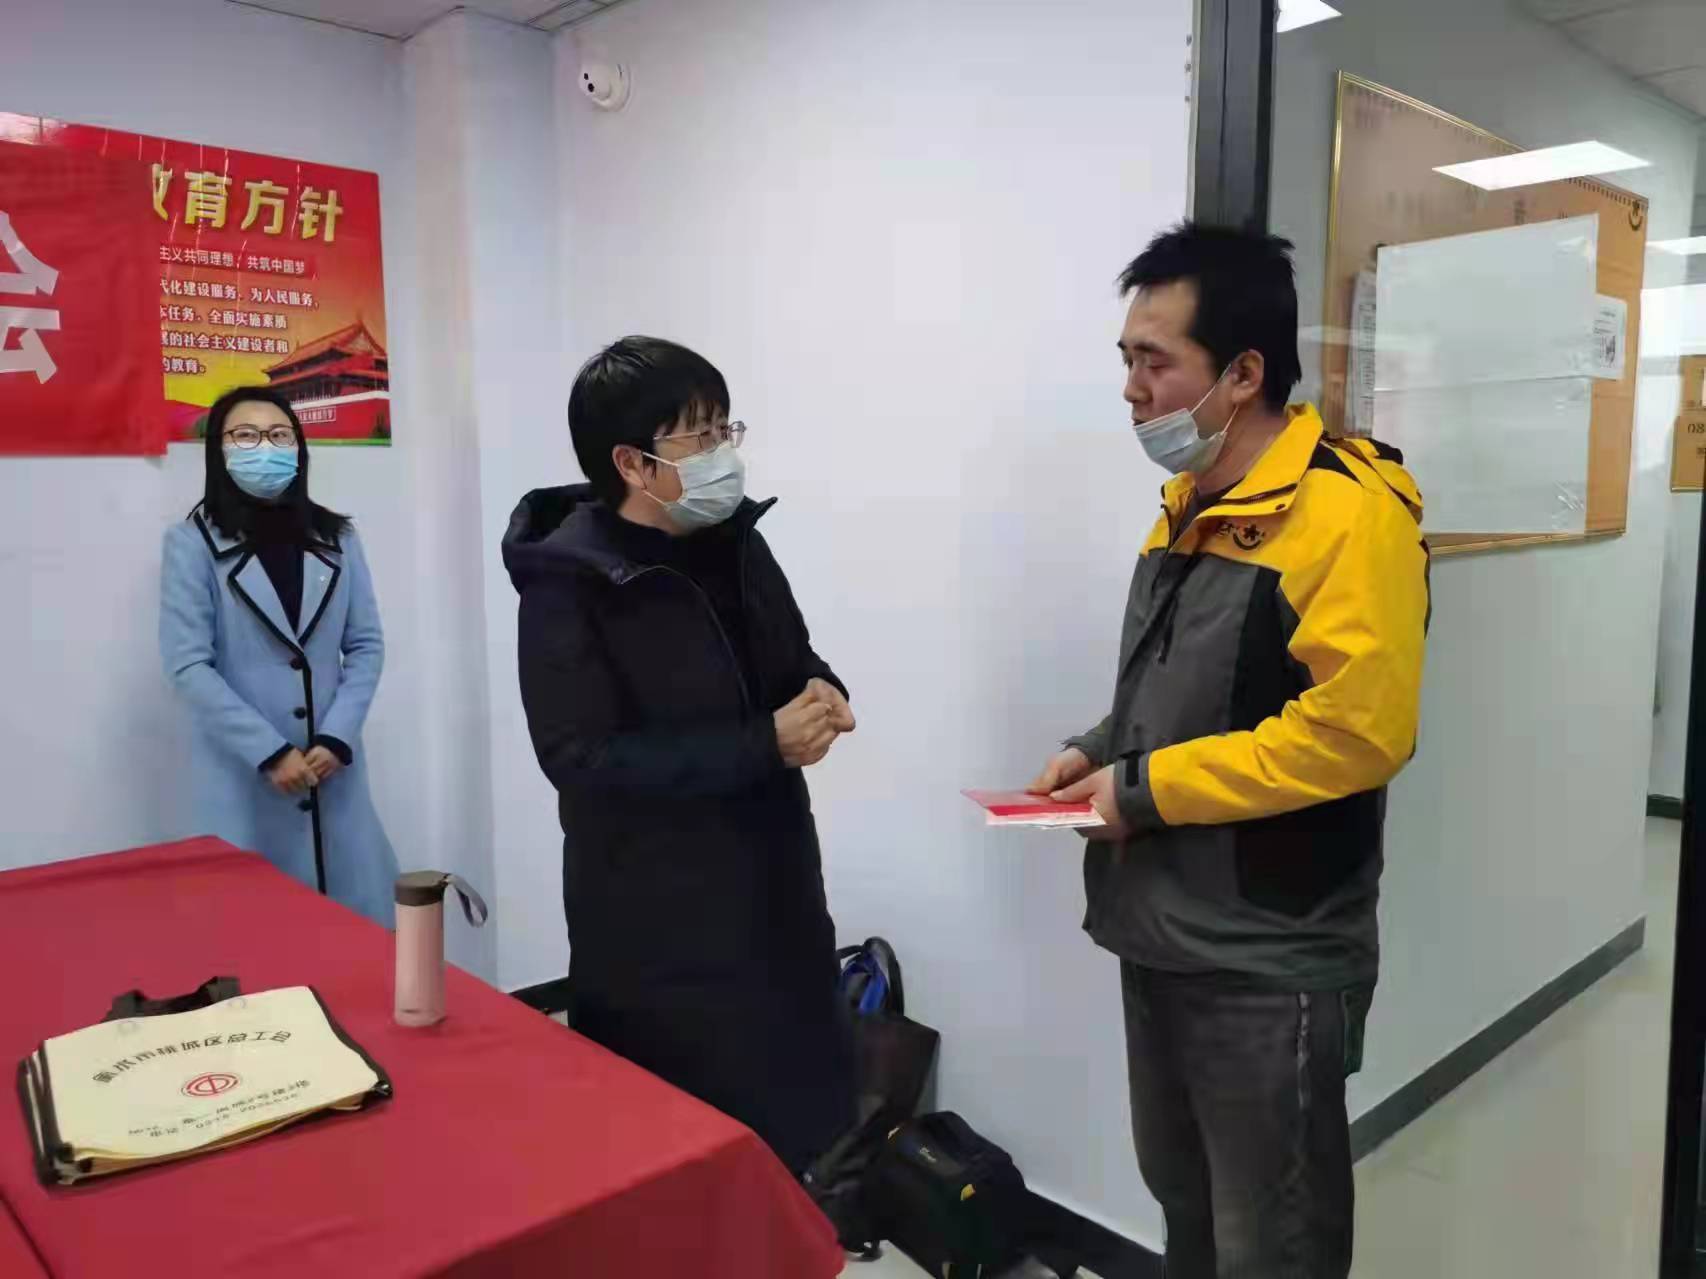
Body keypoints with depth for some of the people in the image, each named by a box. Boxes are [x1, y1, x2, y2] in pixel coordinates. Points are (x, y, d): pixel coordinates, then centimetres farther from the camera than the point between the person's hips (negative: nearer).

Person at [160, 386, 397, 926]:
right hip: (241, 774, -3)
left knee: (358, 918, 6)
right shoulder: (192, 543, -3)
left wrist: (335, 740, -7)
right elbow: (187, 666, -8)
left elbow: (366, 645, 5)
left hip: (332, 765, 3)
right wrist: (270, 753, -13)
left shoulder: (336, 539, 8)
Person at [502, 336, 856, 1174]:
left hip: (771, 883, 7)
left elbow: (794, 662, 15)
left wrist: (821, 694, -10)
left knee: (799, 1106, 19)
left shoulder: (735, 540, 4)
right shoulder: (567, 585, -16)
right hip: (655, 920, -6)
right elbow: (585, 758, -22)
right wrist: (766, 745, -24)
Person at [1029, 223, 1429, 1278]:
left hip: (1268, 963, -8)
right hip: (1164, 936, 8)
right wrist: (1104, 752, 1)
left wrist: (1147, 788, -20)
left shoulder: (1349, 512, -19)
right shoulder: (1190, 506, 10)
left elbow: (1353, 732, -26)